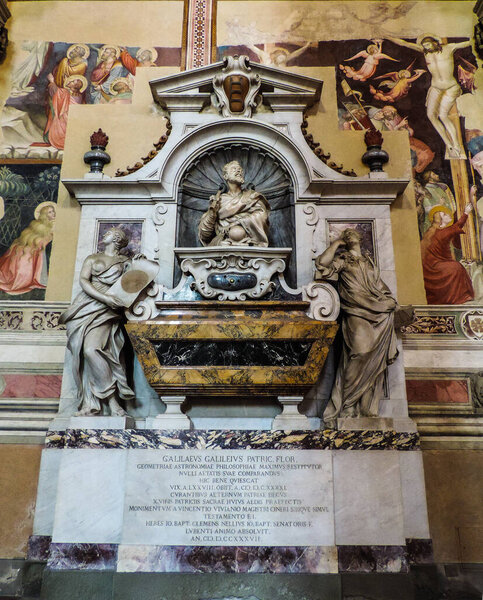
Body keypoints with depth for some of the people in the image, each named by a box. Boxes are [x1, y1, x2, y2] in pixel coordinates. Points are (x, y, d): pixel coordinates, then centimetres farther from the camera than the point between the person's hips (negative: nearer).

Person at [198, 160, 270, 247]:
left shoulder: (252, 196, 18)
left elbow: (261, 216, -2)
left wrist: (237, 222, -9)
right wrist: (212, 210, -4)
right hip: (224, 245, -2)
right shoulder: (218, 200, 16)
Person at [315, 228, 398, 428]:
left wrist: (391, 303, 11)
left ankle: (368, 408, 8)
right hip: (356, 316, -5)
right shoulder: (342, 259, 10)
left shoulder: (368, 262, 25)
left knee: (374, 362, 1)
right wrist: (336, 243, 2)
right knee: (359, 356, -17)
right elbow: (322, 263, -10)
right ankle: (346, 408, -8)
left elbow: (381, 286, 26)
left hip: (379, 317, 5)